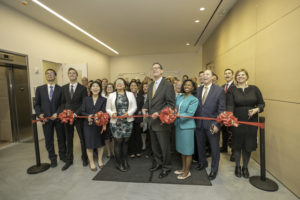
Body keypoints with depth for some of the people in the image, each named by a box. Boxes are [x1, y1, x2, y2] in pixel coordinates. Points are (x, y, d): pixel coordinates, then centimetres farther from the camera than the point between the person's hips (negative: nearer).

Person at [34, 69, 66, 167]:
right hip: (46, 118, 1)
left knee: (61, 138, 10)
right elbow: (37, 104, 7)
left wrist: (57, 113, -14)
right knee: (49, 140, 9)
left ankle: (62, 155, 29)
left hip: (58, 117, -1)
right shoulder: (39, 89, 7)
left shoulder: (60, 89, 1)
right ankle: (53, 158, 25)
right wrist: (40, 114, -9)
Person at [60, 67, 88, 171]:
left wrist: (76, 113, -17)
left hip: (79, 116, -3)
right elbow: (63, 102, 10)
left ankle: (84, 158, 26)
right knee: (69, 139, 13)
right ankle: (69, 160, 28)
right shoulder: (64, 88, 8)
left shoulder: (82, 88, -4)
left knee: (82, 138, 8)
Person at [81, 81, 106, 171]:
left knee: (100, 143, 10)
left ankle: (100, 160, 32)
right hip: (88, 125, 1)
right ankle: (91, 162, 25)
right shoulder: (86, 99, 6)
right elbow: (82, 111, 2)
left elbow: (104, 112, -7)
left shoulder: (103, 100, 1)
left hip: (99, 125, 0)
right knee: (89, 144, 5)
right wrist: (88, 116, -18)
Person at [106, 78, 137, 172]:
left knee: (125, 141, 9)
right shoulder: (111, 95, 8)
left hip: (128, 121, 1)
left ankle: (125, 161, 26)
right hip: (116, 122, -1)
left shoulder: (130, 94, 8)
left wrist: (128, 113, -14)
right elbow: (108, 109, 7)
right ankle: (119, 163, 16)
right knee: (118, 141, 0)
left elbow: (134, 107, 2)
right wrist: (112, 113, -13)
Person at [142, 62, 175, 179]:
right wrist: (145, 108, -3)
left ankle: (166, 167, 28)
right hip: (152, 121, 7)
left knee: (164, 146, 8)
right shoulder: (151, 85, 12)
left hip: (162, 121, -7)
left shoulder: (168, 85, -11)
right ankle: (158, 163, 40)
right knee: (154, 145, 20)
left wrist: (159, 113, -24)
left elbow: (171, 104, -15)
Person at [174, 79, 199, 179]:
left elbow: (190, 114, -17)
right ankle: (183, 168, 34)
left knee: (187, 149, 5)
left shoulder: (194, 100, -8)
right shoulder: (179, 97, 8)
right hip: (178, 125, 6)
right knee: (181, 148, 17)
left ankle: (187, 171, 22)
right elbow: (175, 108, 12)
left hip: (187, 126, -6)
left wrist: (178, 115, -25)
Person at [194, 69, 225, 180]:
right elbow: (196, 106, 5)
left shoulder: (219, 90, -6)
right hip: (199, 123, 4)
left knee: (214, 147, 12)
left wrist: (217, 124, -16)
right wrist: (195, 120, -3)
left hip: (212, 124, -4)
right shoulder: (198, 89, 6)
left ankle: (214, 169, 33)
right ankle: (202, 162, 45)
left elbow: (221, 109, -9)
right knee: (200, 145, 20)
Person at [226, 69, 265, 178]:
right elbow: (230, 105, -13)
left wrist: (256, 110, -15)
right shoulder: (232, 90, -3)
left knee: (248, 144, 12)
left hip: (251, 121, 2)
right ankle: (237, 166, 32)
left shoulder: (254, 89, 3)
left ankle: (245, 167, 33)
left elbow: (262, 103, 6)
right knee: (237, 144, 11)